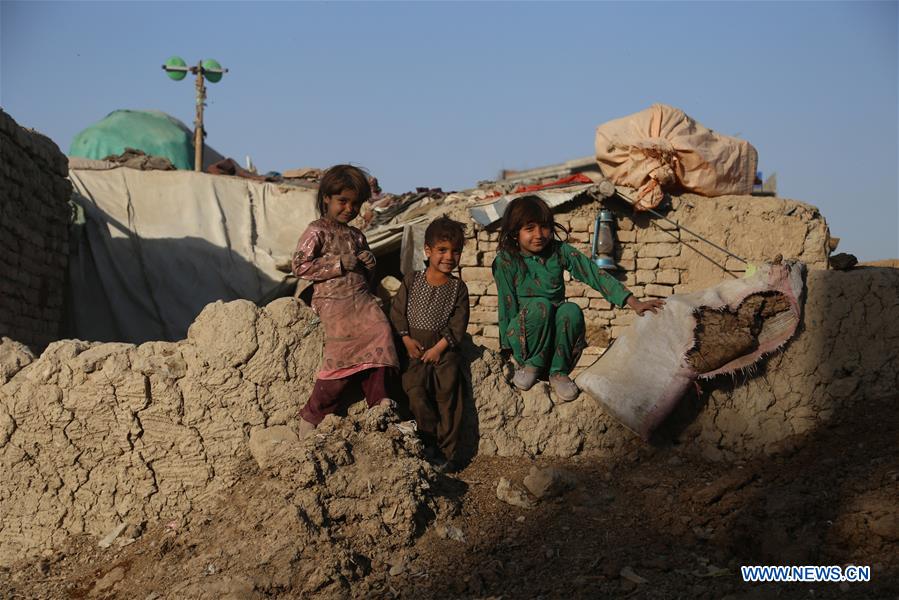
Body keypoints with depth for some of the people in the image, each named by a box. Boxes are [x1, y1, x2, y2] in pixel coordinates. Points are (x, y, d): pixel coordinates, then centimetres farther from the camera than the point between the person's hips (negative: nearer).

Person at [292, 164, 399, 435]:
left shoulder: (356, 236, 21)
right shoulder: (317, 231, 1)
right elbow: (299, 265, -11)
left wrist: (369, 265, 6)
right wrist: (338, 264, -13)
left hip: (362, 298, 6)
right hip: (334, 302, -6)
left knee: (380, 330, -20)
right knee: (344, 354, -17)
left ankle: (379, 400, -12)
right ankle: (311, 417, -5)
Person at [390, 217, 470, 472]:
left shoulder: (458, 287, 2)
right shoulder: (411, 280, 2)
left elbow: (458, 323, -2)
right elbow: (397, 311, 3)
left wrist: (439, 347, -11)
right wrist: (407, 339, -8)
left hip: (444, 348, 0)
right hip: (415, 347, 0)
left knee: (448, 395, -4)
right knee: (416, 392, -16)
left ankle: (447, 450, 4)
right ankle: (431, 441, -2)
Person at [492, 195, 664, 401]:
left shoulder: (560, 251, -2)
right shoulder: (505, 261, -9)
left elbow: (595, 274, -7)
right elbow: (507, 305, -8)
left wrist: (634, 303, -15)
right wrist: (508, 349, -9)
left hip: (555, 332, 3)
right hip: (524, 333, -2)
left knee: (571, 310, -31)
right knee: (540, 305, -33)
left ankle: (559, 372, -11)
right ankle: (531, 365, -10)